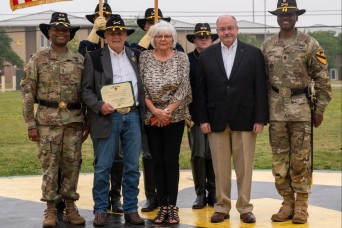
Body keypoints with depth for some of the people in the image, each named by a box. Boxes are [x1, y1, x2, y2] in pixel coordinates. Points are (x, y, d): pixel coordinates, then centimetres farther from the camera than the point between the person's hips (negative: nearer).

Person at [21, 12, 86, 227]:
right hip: (48, 119, -2)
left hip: (75, 120, 2)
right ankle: (51, 209, 9)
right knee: (49, 164, 0)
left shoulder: (80, 60, 8)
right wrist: (30, 125, -5)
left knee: (72, 164, 6)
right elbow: (28, 93, 0)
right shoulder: (38, 60, 1)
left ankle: (70, 206, 16)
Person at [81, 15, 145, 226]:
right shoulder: (94, 57, 2)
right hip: (108, 117, -3)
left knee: (132, 167, 6)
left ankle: (131, 209, 14)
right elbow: (86, 90, -1)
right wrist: (99, 106, -16)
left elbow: (143, 86, 18)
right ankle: (101, 210, 9)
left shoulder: (135, 56, 13)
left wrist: (144, 112, 7)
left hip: (133, 116, 3)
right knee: (103, 167, -1)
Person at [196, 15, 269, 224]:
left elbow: (261, 88, 0)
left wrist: (260, 119, -6)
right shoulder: (207, 55, 7)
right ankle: (222, 207, 14)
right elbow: (202, 90, 6)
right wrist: (203, 119, 0)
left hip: (244, 120, -1)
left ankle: (245, 208, 13)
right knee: (220, 167, 5)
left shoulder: (254, 54, 3)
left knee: (245, 167, 3)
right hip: (217, 120, 1)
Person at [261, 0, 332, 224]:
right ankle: (287, 203, 16)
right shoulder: (267, 46, 7)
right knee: (279, 159, 6)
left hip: (301, 107, -3)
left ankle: (301, 205, 10)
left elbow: (322, 80, -2)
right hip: (276, 109, 3)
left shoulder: (310, 44, -3)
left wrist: (320, 109, -4)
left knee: (301, 159, 1)